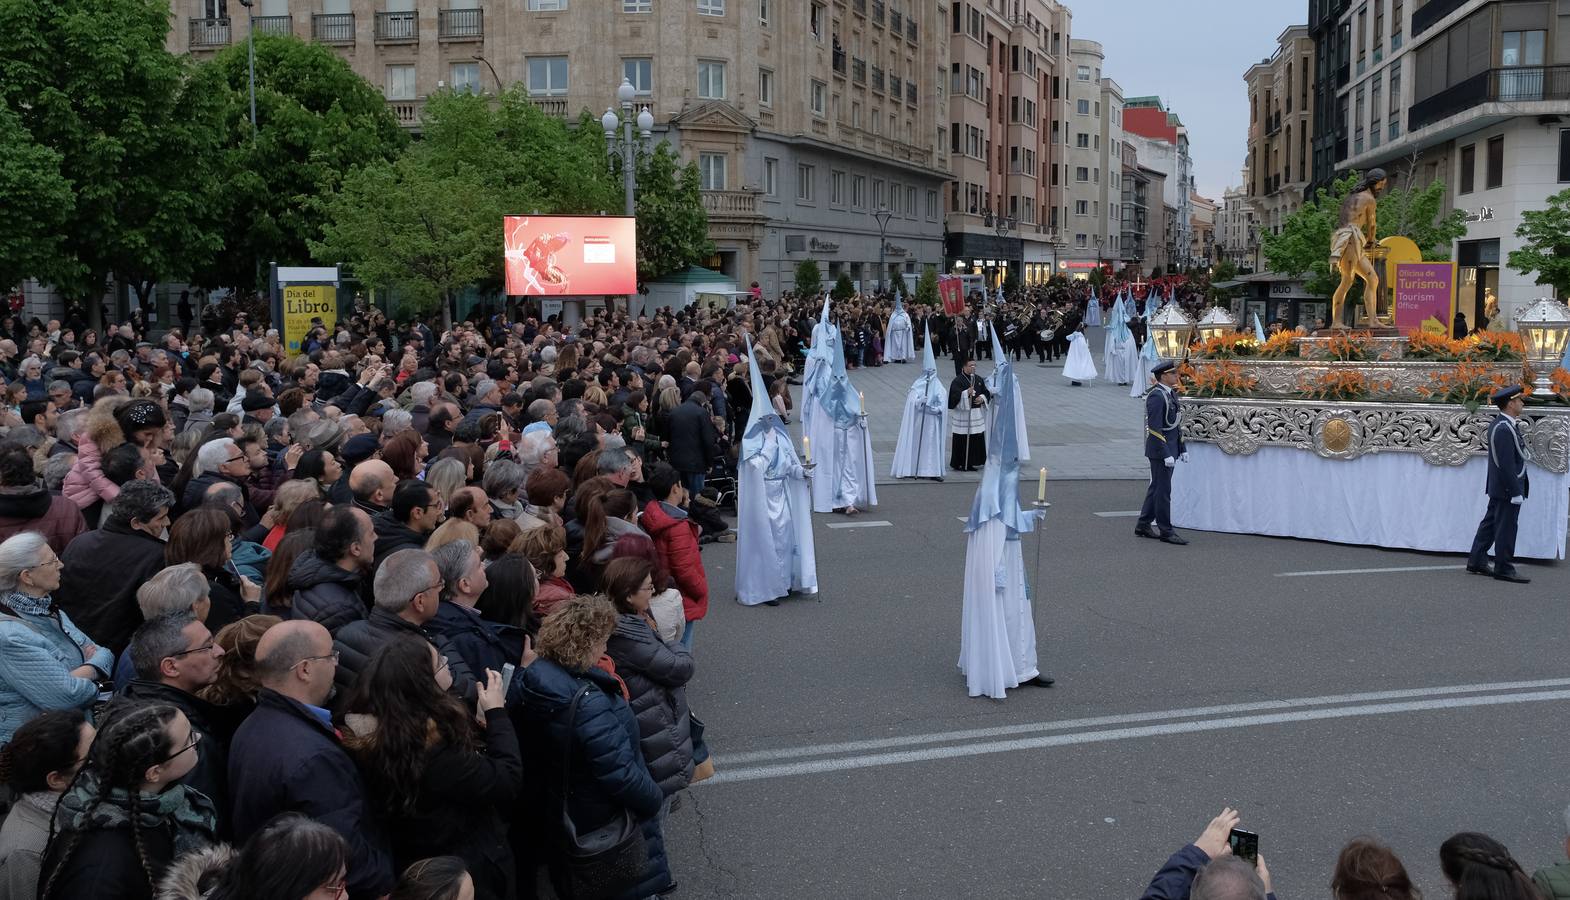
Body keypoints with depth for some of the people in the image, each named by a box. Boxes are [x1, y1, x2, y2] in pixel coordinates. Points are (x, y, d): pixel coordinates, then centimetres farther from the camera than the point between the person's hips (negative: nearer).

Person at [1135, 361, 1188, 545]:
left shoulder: (1171, 394, 13)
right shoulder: (1156, 397, -17)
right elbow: (1155, 429, -21)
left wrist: (1182, 449, 16)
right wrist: (1166, 454, -22)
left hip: (1170, 449, 10)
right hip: (1160, 450, -10)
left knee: (1156, 488, 15)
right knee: (1163, 490, -3)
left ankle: (1143, 525, 23)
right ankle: (1166, 531, 4)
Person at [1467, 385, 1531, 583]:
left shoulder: (1501, 424, 9)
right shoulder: (1504, 429, -23)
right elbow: (1507, 465, -23)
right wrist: (1516, 492, -20)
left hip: (1499, 488, 10)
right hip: (1507, 488, -10)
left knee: (1489, 524, 15)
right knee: (1506, 529, 0)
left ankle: (1476, 562, 23)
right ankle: (1504, 569, 9)